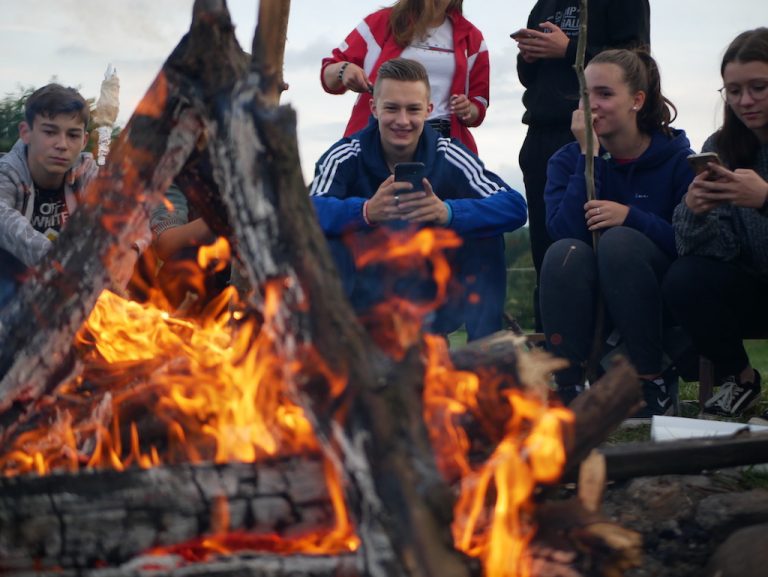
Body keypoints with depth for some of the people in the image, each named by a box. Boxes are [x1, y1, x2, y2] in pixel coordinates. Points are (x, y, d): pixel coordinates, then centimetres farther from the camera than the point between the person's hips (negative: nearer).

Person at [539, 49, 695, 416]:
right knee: (565, 252, -28)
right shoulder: (568, 161, 4)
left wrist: (631, 217, -23)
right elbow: (564, 229, -15)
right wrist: (589, 155, -16)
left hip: (659, 301, -2)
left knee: (619, 241, -30)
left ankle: (653, 384, -22)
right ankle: (570, 387, -24)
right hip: (590, 306, 2)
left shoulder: (677, 159, -4)